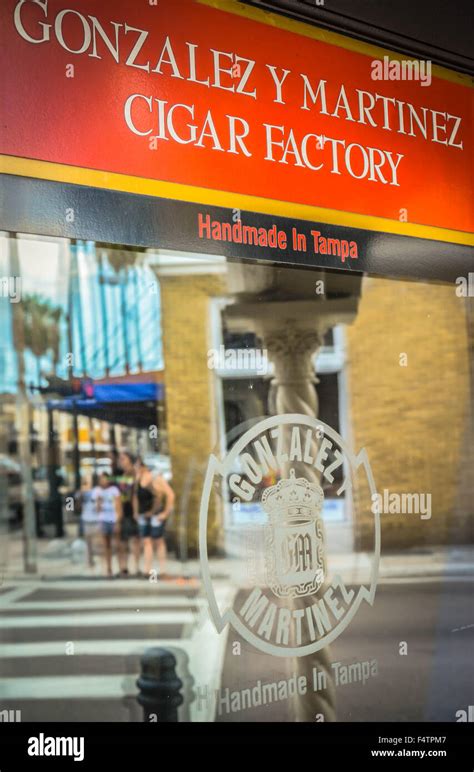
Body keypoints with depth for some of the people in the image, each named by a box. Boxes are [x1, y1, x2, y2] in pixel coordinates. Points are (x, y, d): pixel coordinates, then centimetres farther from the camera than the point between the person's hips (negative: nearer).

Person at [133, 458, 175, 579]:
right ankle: (147, 570, 7)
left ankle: (162, 571, 7)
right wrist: (136, 512, 15)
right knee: (146, 541, 5)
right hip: (143, 515, 6)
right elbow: (135, 495, 20)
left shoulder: (156, 478, -14)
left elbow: (170, 494, -15)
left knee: (158, 542, 0)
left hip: (156, 515, -6)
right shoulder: (138, 477, 7)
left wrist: (166, 513, -14)